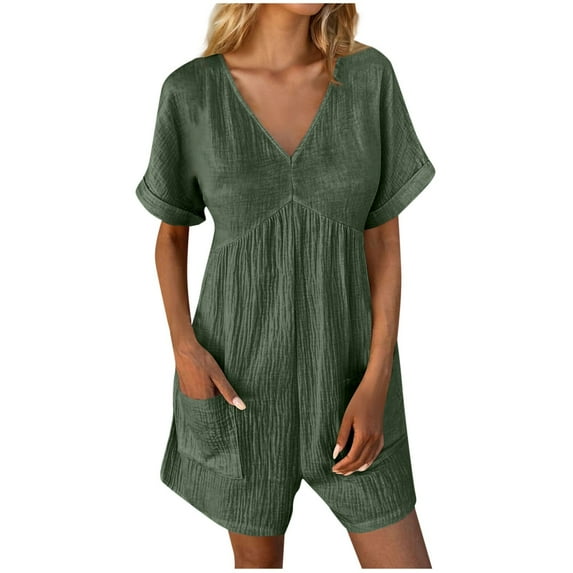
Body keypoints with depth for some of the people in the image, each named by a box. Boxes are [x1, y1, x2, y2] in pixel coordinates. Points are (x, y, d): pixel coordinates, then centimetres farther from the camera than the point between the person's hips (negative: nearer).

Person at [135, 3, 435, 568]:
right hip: (240, 372, -1)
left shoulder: (369, 75, -6)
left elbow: (385, 239, -4)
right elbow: (170, 234, 4)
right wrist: (184, 348, -11)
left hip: (346, 368, 1)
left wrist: (377, 383, -12)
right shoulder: (190, 93, -7)